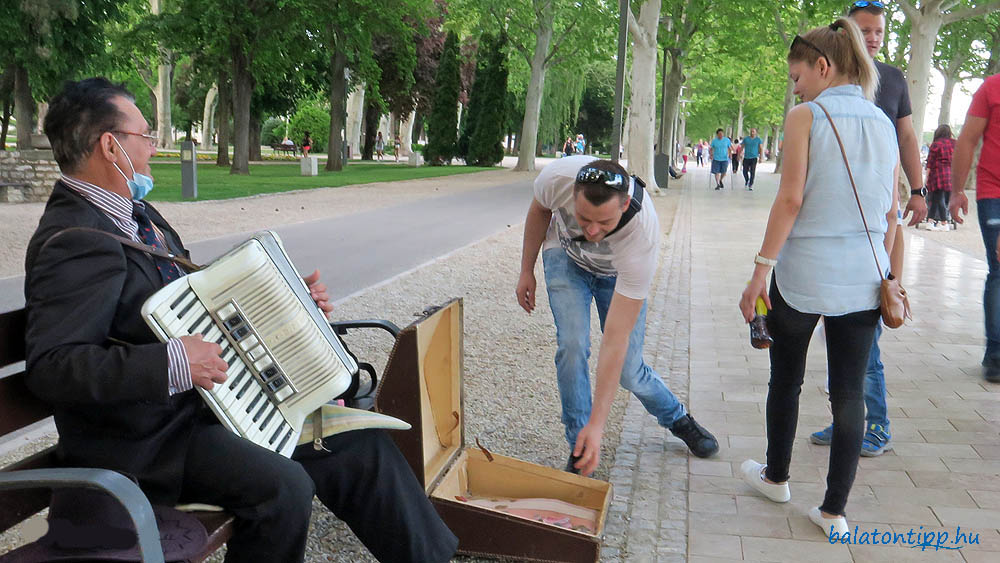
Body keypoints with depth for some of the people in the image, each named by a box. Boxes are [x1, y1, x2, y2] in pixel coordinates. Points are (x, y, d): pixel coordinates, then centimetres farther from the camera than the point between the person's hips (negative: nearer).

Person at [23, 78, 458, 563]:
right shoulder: (74, 242, -18)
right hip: (144, 439, -9)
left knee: (360, 443, 2)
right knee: (282, 486, -31)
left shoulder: (133, 213, 13)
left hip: (199, 399, 9)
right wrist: (170, 363, -34)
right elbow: (49, 366, -26)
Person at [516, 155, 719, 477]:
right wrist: (527, 270, 1)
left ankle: (676, 418, 31)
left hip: (619, 273, -2)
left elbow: (615, 338, -41)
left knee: (628, 371, -2)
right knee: (572, 345, -19)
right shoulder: (557, 178, -38)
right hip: (566, 256, 2)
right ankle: (579, 448, -1)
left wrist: (597, 424, -39)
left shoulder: (642, 238, -42)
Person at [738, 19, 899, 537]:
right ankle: (834, 510, 14)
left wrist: (762, 270, -12)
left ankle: (776, 476, 33)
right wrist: (885, 273, 19)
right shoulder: (883, 123, 9)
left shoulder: (806, 117, -8)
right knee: (849, 391, 7)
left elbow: (790, 198, -15)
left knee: (786, 379, 16)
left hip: (804, 274, -4)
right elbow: (890, 212, 10)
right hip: (863, 279, 5)